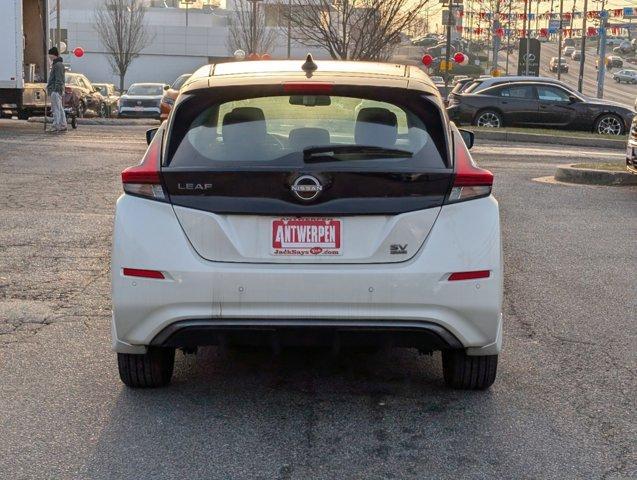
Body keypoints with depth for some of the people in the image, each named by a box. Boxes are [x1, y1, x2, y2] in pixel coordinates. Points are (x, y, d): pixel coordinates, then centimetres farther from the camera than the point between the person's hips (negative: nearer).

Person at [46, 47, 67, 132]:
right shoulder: (56, 64, 20)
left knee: (56, 109, -11)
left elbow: (58, 79, -20)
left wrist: (55, 90, -23)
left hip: (55, 90, -11)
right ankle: (63, 125, 15)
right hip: (55, 90, 11)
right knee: (60, 109, 12)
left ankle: (56, 125, -12)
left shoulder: (58, 65, -13)